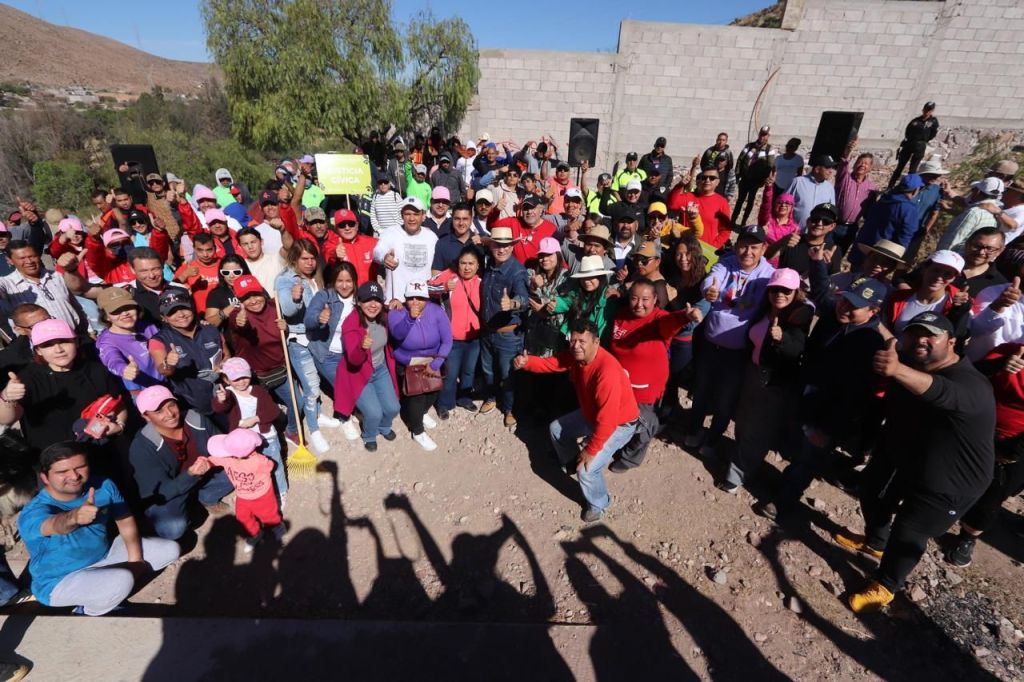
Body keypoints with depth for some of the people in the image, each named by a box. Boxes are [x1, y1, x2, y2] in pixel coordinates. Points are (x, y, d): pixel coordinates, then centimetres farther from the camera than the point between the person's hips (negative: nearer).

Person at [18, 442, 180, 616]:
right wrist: (74, 517, -76)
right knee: (123, 581, -33)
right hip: (60, 581, -5)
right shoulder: (33, 512, -28)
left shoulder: (104, 486, -15)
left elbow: (126, 521, -3)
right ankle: (86, 612, 1)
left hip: (105, 554, 6)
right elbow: (57, 524, -53)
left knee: (170, 550, -1)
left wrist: (135, 558, -12)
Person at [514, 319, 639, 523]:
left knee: (586, 469, -17)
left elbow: (607, 420, -36)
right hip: (591, 414, 8)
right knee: (557, 429, 19)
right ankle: (572, 462, 46)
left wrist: (591, 450, -26)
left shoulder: (607, 371, -38)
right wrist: (526, 362, -30)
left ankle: (598, 504, 15)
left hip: (619, 424, -8)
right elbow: (550, 363, -8)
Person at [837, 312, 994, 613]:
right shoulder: (908, 363, -6)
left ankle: (885, 585, 27)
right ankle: (875, 542, 52)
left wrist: (897, 370, -75)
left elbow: (941, 392, -57)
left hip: (947, 481, -7)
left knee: (908, 534, 3)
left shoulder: (971, 384, -34)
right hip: (899, 454, 7)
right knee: (872, 495, 23)